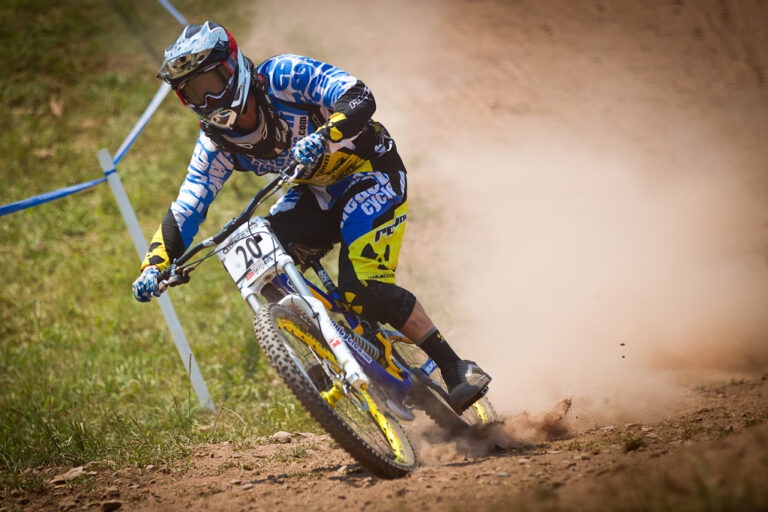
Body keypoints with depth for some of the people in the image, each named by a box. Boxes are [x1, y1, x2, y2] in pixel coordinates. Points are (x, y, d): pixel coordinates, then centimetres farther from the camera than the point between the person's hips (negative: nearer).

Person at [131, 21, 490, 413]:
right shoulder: (217, 142, -8)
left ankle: (457, 369, -14)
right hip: (318, 193, 7)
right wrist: (155, 266, -22)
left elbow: (360, 100, -34)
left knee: (364, 289, -24)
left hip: (371, 176, -7)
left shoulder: (282, 76, -24)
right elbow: (185, 211, -7)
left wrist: (323, 137, -53)